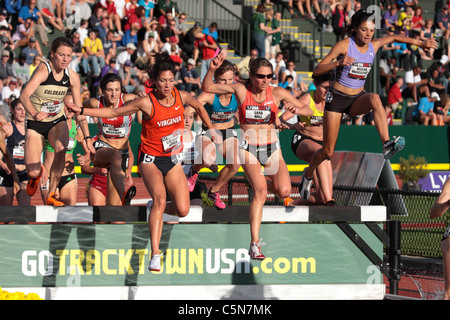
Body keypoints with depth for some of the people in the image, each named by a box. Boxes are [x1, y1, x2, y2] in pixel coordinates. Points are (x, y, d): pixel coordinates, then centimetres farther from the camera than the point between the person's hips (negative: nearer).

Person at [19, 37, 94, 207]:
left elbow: (79, 109, 1)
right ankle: (37, 174, 30)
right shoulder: (43, 70, -23)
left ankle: (51, 195, -16)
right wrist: (34, 113, -58)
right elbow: (24, 95, -38)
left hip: (57, 122, 3)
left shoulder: (72, 76, -8)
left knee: (61, 149, -32)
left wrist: (87, 137, -4)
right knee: (32, 173, -13)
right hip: (35, 123, -3)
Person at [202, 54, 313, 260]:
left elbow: (308, 111, -1)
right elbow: (207, 88, -5)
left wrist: (295, 109, -23)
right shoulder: (241, 90, -7)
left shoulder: (277, 93, -4)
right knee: (260, 191, -23)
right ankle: (254, 244, -23)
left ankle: (268, 187, 23)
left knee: (284, 191, -16)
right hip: (248, 148, -2)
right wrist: (212, 69, -23)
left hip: (271, 148, 3)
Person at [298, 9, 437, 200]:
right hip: (337, 98, -3)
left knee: (374, 98, -35)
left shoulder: (374, 46, -1)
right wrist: (338, 63, -34)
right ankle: (308, 174, 32)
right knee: (327, 152, 1)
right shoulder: (344, 45, -15)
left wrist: (419, 43, 15)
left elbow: (393, 38, 20)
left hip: (358, 99, 3)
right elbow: (317, 71, -18)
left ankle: (387, 145, -47)